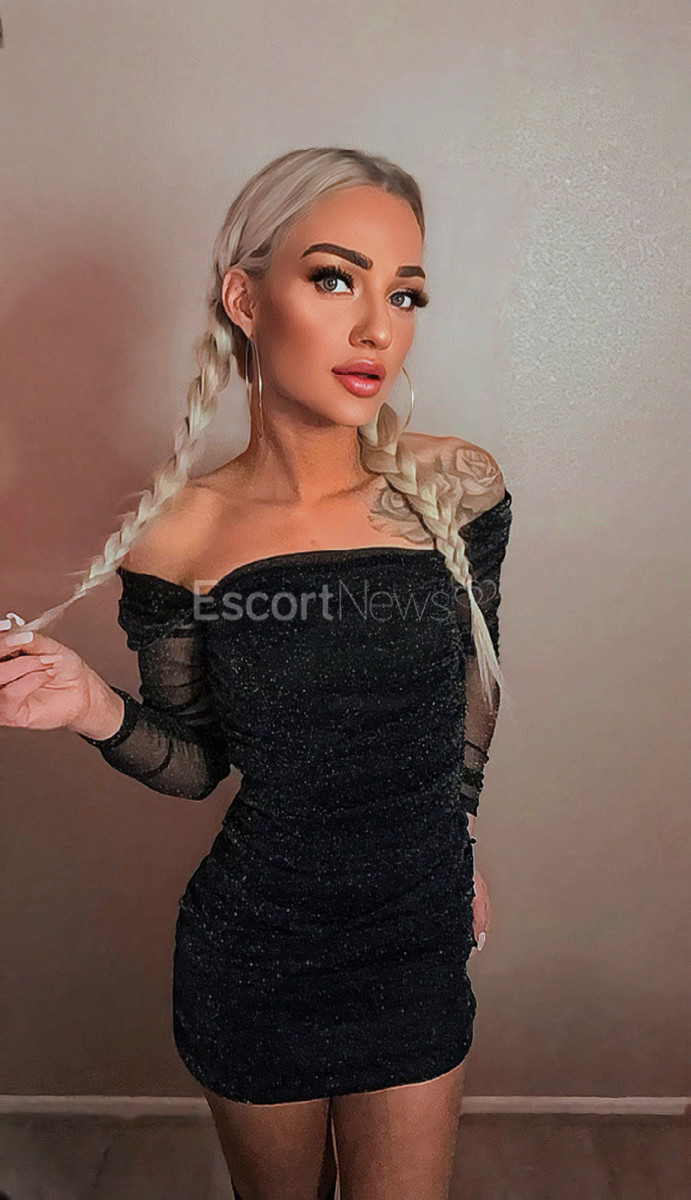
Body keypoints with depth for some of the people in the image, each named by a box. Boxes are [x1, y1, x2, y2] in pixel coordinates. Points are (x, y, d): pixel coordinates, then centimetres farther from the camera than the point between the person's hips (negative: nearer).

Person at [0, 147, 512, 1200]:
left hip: (421, 944, 1)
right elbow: (199, 765, -3)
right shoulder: (177, 537, -15)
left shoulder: (457, 487, -12)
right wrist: (103, 713, -23)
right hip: (251, 952, 0)